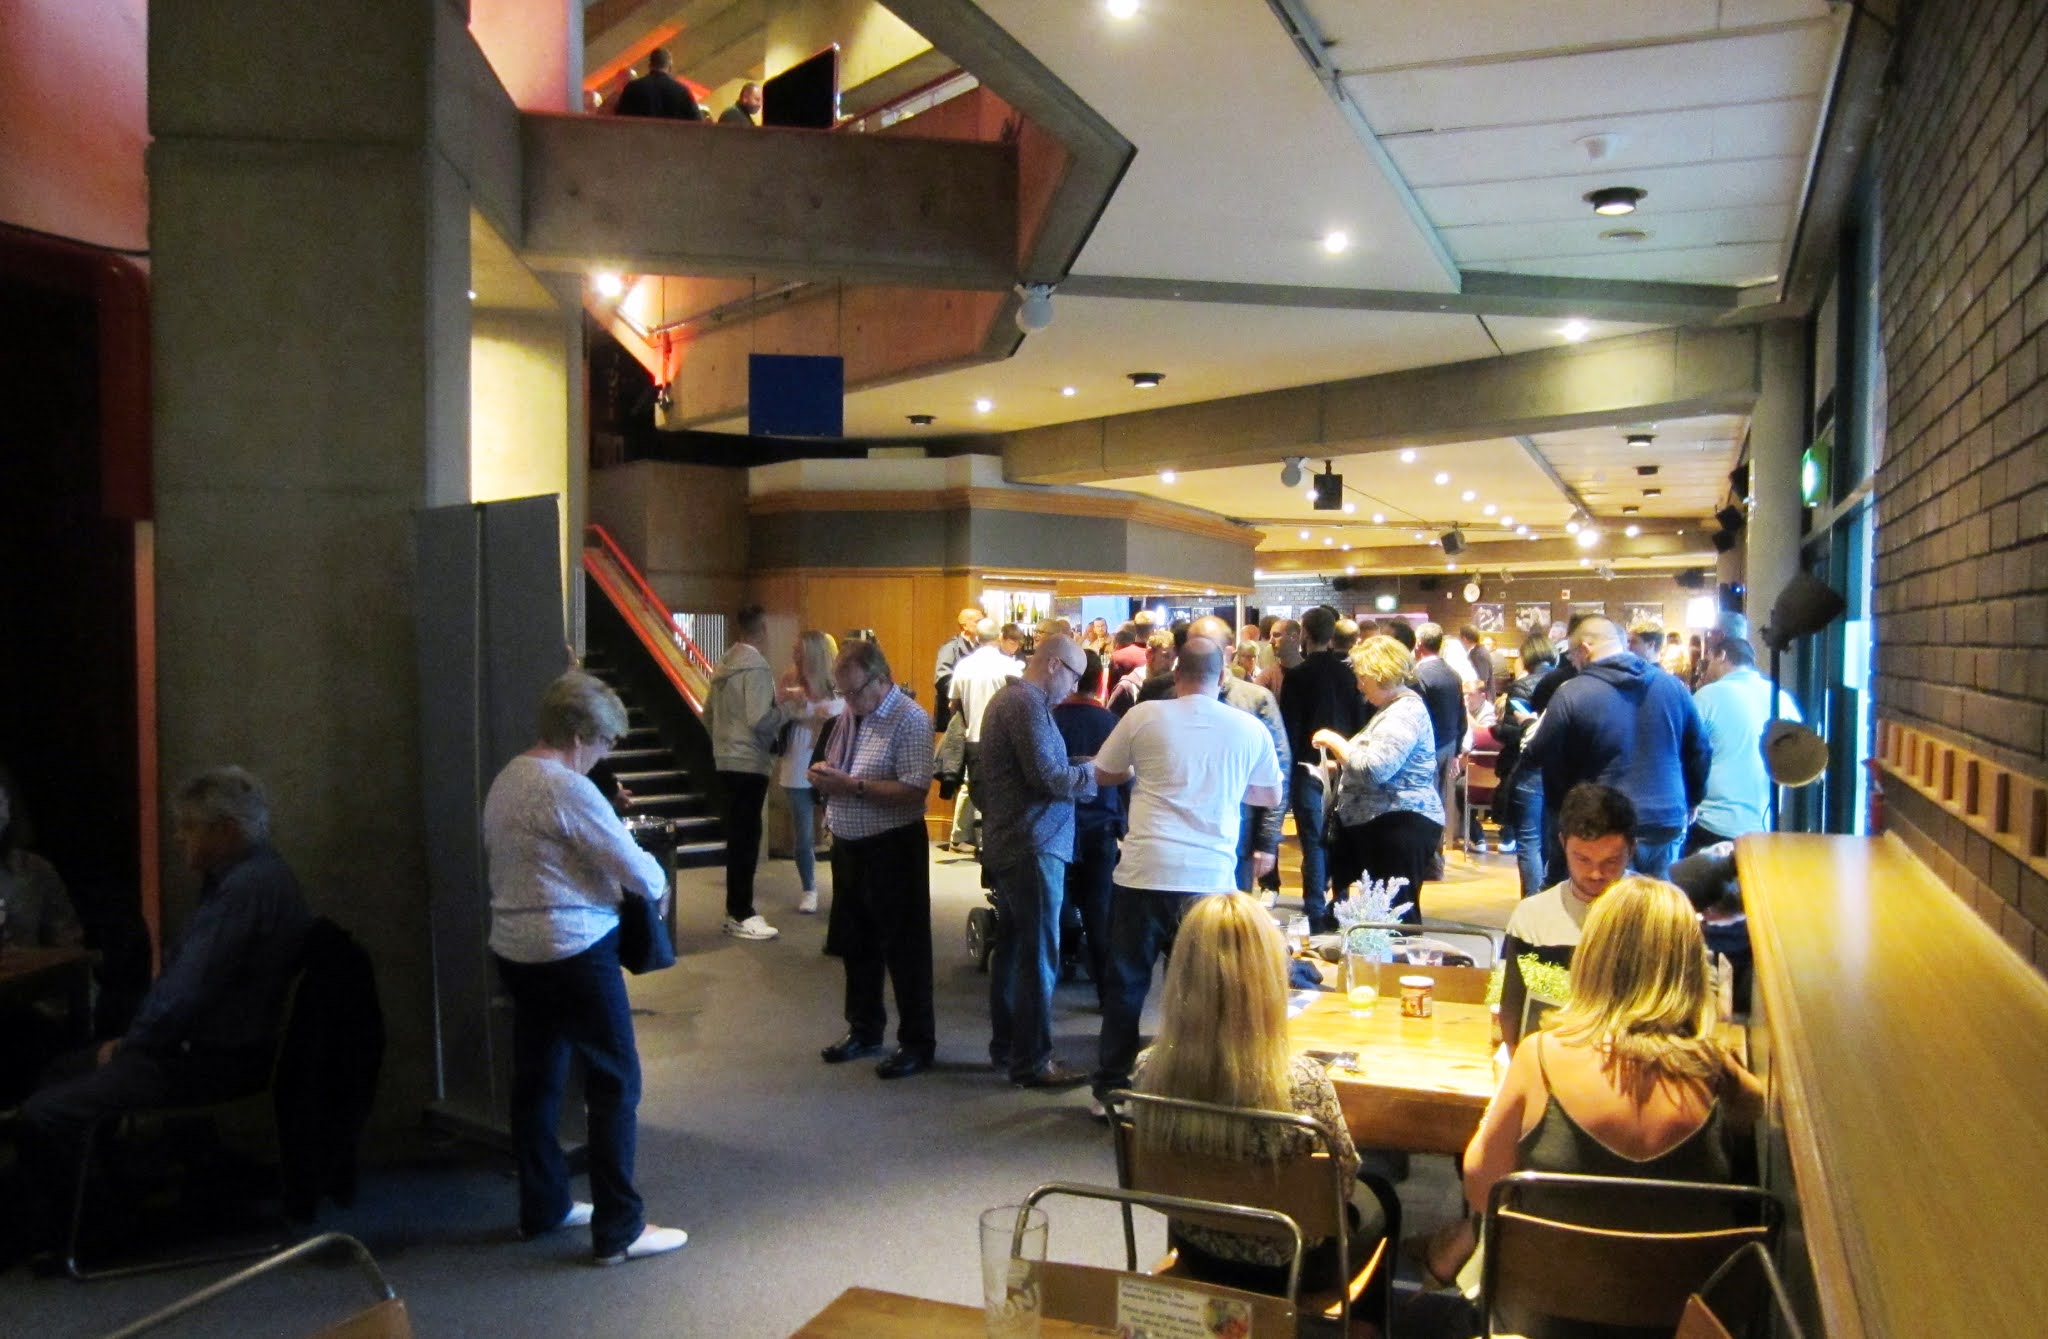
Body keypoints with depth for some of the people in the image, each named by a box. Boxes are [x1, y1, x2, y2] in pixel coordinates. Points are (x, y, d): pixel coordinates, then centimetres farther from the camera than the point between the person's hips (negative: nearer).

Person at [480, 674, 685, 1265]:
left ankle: (542, 1206, 31)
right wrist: (657, 883, 6)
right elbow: (636, 869, -16)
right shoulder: (569, 789, -19)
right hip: (574, 953, -9)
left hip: (515, 948, 9)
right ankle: (618, 1229, 5)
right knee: (615, 1084, 0)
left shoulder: (507, 779, 9)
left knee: (536, 1079, 18)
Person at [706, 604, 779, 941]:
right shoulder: (756, 667, -16)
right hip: (749, 764, -9)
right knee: (746, 838, -3)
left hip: (727, 761, 9)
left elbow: (708, 715, 16)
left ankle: (737, 910, 23)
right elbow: (760, 720, -23)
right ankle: (741, 917, 1)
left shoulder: (724, 665, 10)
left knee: (737, 836, 15)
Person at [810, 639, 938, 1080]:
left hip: (892, 848, -8)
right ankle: (864, 1030, 34)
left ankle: (918, 1043, 14)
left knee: (904, 948, 2)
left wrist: (853, 785, -26)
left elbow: (914, 790, -24)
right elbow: (834, 769, 20)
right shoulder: (851, 714, 9)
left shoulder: (910, 720, -16)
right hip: (849, 845, 8)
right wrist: (823, 774, -4)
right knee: (855, 944, 18)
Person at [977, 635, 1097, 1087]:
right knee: (1039, 955, -4)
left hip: (1008, 843, 11)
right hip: (1033, 846, -11)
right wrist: (1098, 773, -9)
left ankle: (1005, 1045, 26)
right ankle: (1032, 1061, 3)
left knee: (1011, 947, 16)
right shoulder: (1027, 703, -17)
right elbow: (1047, 778, -21)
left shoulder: (1007, 697, 15)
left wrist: (1079, 768, 7)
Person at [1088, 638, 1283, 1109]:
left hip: (1145, 872, -1)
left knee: (1126, 982, 12)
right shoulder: (1249, 728, 3)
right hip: (1213, 876, 1)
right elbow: (1271, 795, 17)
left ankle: (1111, 1086, 20)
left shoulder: (1144, 716, -2)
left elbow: (1103, 774, 12)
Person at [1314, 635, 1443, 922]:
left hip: (1400, 825, -11)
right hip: (1378, 823, 11)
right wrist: (1341, 755, 16)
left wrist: (1335, 742, -12)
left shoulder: (1406, 712, -14)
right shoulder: (1392, 708, 21)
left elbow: (1373, 769, -24)